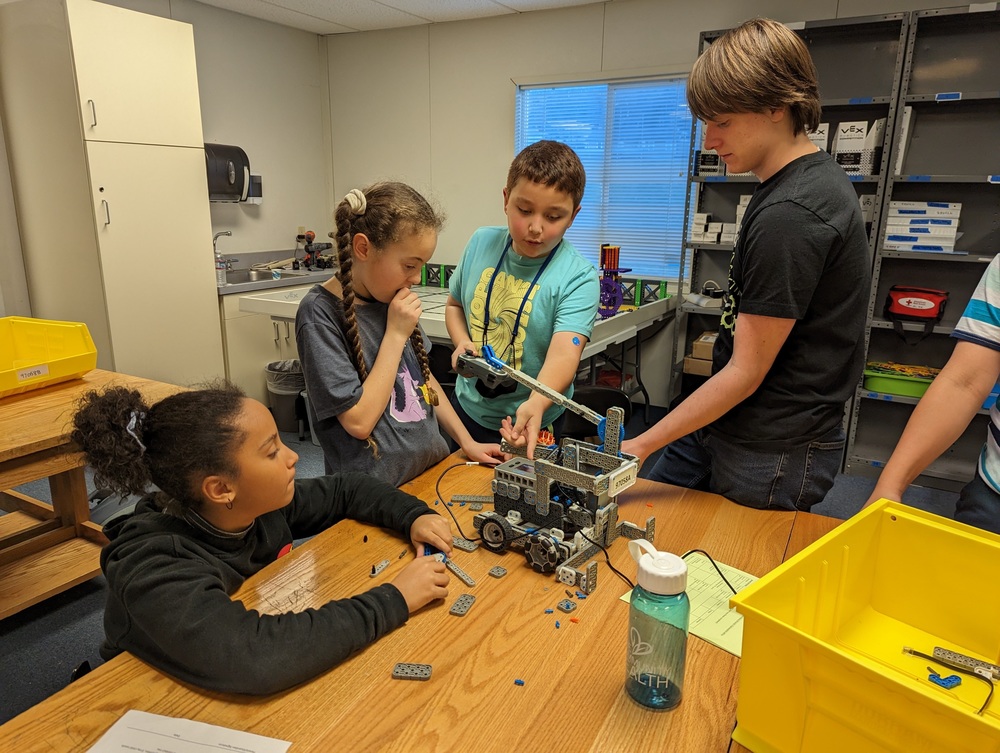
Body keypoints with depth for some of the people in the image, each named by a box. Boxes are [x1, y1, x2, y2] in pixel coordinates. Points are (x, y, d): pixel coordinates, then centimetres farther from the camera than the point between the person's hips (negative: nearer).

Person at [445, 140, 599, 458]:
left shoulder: (578, 277, -21)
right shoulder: (481, 243, -6)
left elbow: (564, 353, -33)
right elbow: (454, 304, 9)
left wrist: (535, 405, -51)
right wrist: (462, 341, -11)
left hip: (534, 425, -4)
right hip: (468, 408, 4)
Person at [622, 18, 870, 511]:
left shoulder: (788, 215, -24)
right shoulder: (812, 177, 7)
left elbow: (746, 372, -22)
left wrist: (640, 447, -17)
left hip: (770, 455, -9)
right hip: (723, 425, 9)